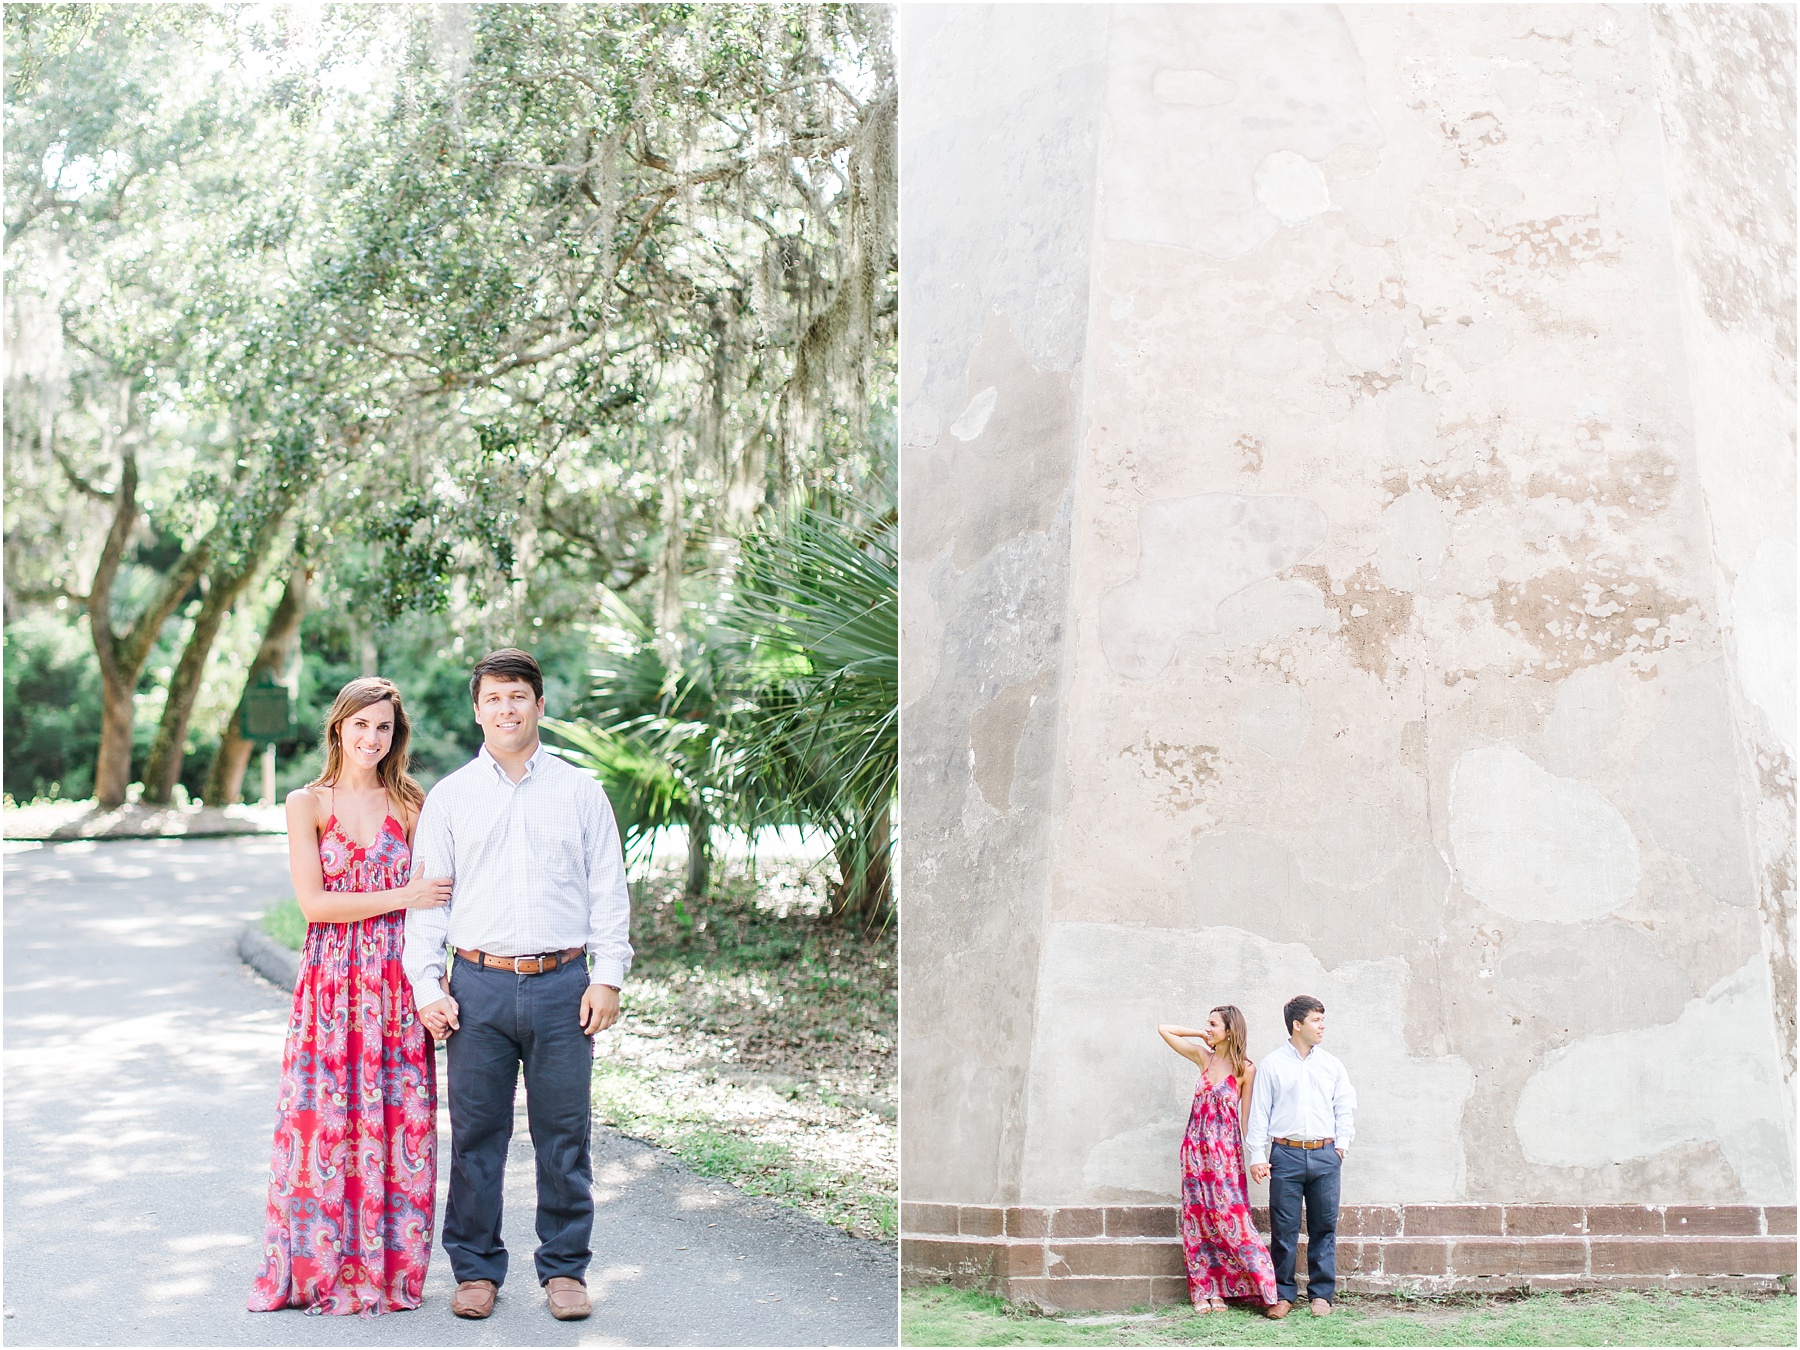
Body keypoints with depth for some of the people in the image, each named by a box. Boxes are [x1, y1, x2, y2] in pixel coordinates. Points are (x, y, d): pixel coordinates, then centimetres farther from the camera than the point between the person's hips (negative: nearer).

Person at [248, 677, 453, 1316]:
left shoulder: (410, 804, 7)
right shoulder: (307, 803, 2)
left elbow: (430, 903, 7)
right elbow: (313, 902, -6)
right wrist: (400, 898, -12)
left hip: (397, 985, 1)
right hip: (330, 982, -1)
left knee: (397, 1122, 1)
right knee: (325, 1120, 0)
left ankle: (389, 1265, 13)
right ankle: (321, 1266, 14)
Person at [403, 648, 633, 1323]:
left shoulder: (580, 792, 8)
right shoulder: (448, 798, 8)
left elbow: (608, 890, 8)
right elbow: (426, 895, 7)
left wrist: (607, 978, 0)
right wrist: (427, 986, -1)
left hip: (562, 986, 0)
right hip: (478, 987, 0)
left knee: (563, 1135, 4)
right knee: (476, 1134, 3)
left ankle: (565, 1268, 16)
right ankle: (476, 1268, 17)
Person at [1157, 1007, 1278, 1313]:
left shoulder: (1245, 1069, -5)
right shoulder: (1204, 1057, 8)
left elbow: (1247, 1116, -4)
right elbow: (1164, 1030, 14)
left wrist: (1251, 1156, -8)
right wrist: (1201, 1035, 9)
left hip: (1225, 1153, -5)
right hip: (1196, 1150, 5)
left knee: (1229, 1219, -8)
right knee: (1198, 1219, 5)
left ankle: (1219, 1291, 0)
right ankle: (1203, 1291, 10)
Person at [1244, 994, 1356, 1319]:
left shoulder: (1331, 1064, 10)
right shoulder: (1272, 1064, 3)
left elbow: (1345, 1107, 15)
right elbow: (1259, 1110, 3)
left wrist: (1341, 1144, 4)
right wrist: (1257, 1155, -2)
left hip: (1324, 1155, 2)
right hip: (1286, 1155, -2)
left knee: (1324, 1227, 4)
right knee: (1283, 1228, 0)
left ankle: (1321, 1293, 14)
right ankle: (1283, 1294, 9)